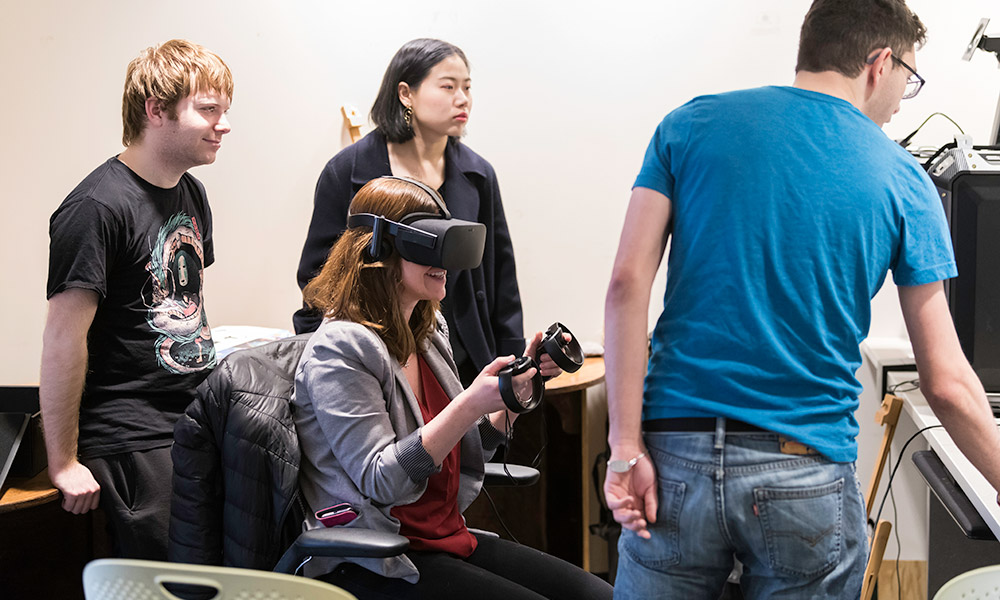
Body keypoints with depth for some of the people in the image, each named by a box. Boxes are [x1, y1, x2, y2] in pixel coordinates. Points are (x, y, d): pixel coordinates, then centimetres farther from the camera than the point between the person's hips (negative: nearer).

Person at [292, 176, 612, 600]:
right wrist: (471, 404, -29)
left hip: (449, 538, 8)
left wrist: (516, 389, 4)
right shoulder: (339, 350, -14)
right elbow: (381, 481, -22)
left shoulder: (429, 332, 12)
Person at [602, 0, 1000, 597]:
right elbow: (946, 382, 0)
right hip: (808, 471, -1)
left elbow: (628, 283, -5)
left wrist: (626, 447, -4)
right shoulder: (901, 182, 2)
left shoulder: (691, 124, 5)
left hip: (676, 457, 1)